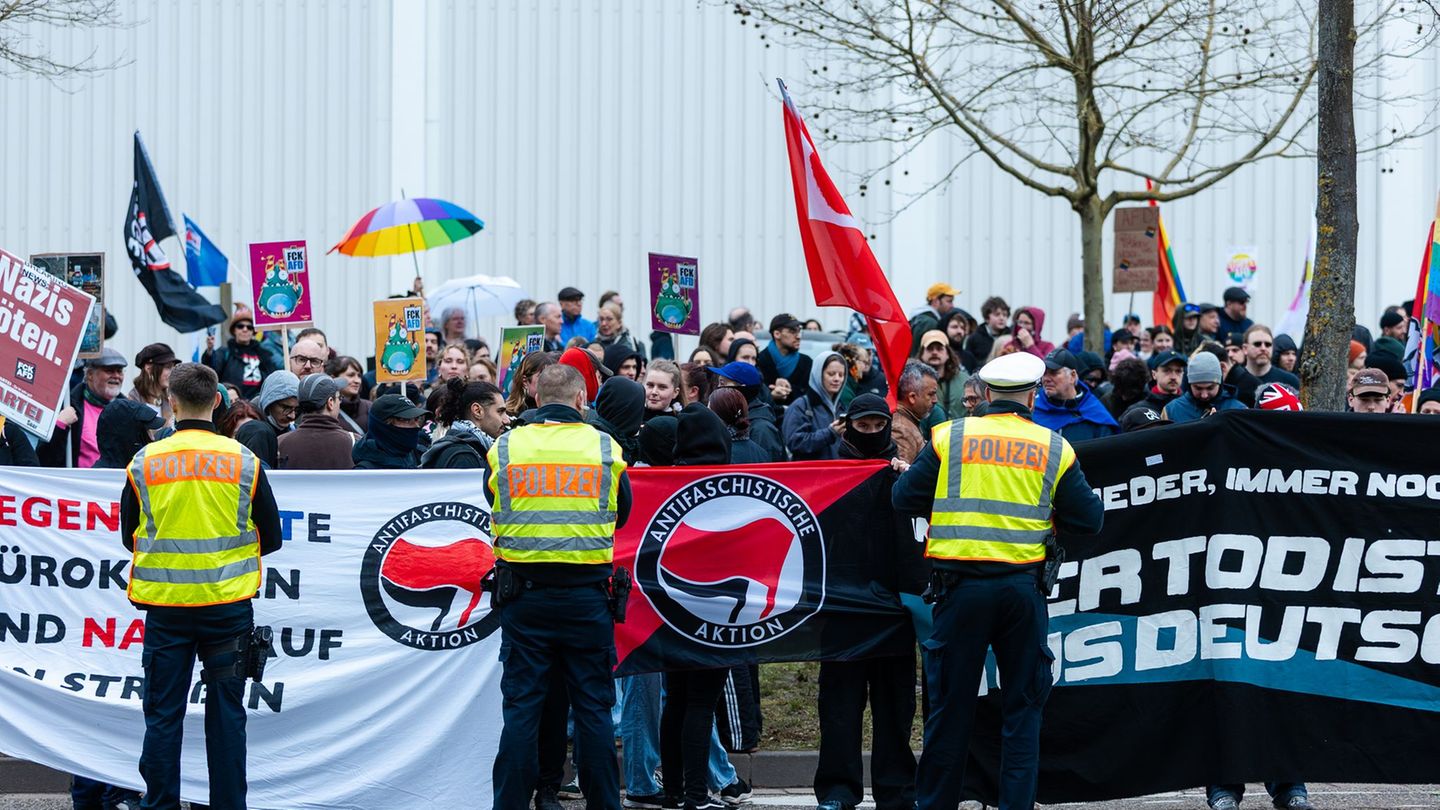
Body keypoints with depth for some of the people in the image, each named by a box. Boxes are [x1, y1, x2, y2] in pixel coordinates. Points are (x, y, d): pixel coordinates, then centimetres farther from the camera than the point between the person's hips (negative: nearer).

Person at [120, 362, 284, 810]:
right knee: (226, 712, 8)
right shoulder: (243, 461, -4)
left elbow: (129, 535, 7)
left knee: (163, 714, 5)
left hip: (165, 604, 0)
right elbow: (271, 537, 3)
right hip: (228, 604, 0)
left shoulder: (145, 462, -3)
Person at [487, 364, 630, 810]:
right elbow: (622, 515, 14)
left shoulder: (504, 448, 1)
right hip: (586, 593, 0)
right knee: (593, 705, 6)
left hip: (524, 593, 0)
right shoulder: (606, 448, 1)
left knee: (521, 706, 4)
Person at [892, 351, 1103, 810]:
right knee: (1023, 707, 9)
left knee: (951, 703, 7)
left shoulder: (949, 437, 1)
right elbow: (1088, 520, 4)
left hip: (961, 584, 0)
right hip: (1022, 589, 0)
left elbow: (904, 501, 1)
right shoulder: (1054, 448, 4)